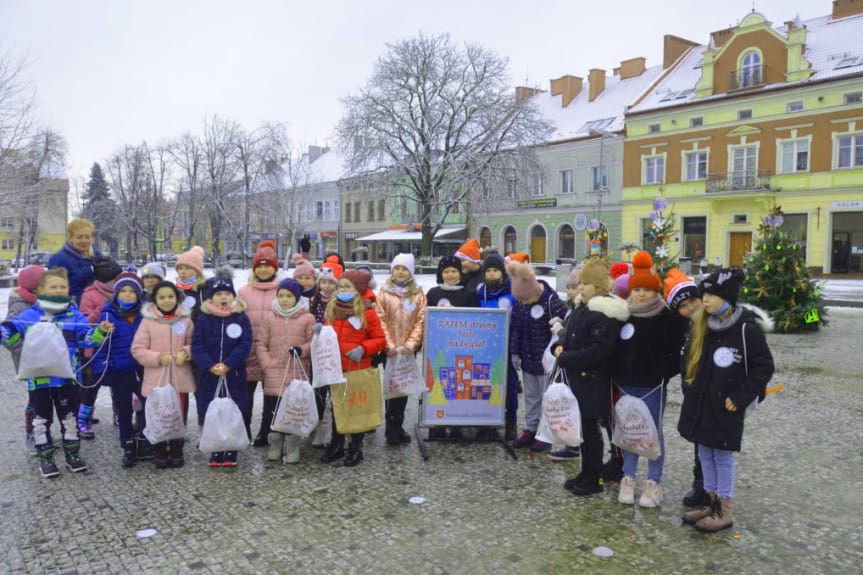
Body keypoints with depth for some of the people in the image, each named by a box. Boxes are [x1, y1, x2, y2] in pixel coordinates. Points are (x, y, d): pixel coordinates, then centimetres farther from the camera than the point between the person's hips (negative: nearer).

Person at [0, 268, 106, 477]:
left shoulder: (74, 315, 1)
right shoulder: (29, 316, -2)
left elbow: (85, 338, -5)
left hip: (66, 376, 1)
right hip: (39, 377, -1)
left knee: (69, 417, 13)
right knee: (42, 419, 10)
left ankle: (72, 453, 26)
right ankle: (45, 457, 23)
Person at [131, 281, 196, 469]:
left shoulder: (185, 319, 1)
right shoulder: (148, 321, -4)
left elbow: (194, 343, 9)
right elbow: (137, 349, -3)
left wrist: (185, 352, -10)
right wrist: (158, 358, -14)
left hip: (180, 378, 2)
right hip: (156, 378, -1)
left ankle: (177, 451, 24)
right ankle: (159, 453, 21)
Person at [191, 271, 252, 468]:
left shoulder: (241, 318, 0)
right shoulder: (203, 319, 2)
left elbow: (245, 345, -7)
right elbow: (197, 346, -2)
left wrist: (228, 365, -17)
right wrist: (210, 366, -16)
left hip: (234, 375, -1)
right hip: (209, 375, 1)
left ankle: (231, 453, 15)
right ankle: (215, 452, 20)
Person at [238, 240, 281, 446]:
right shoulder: (244, 291, 7)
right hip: (248, 349, 2)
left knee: (271, 393, 7)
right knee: (246, 391, 8)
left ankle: (265, 432, 19)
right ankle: (243, 430, 21)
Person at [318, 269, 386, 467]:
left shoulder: (367, 312, -9)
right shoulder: (332, 309, 7)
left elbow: (380, 339, -7)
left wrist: (362, 349, -20)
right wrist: (321, 332, -3)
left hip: (358, 369, -5)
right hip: (335, 369, 5)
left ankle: (356, 448, 19)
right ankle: (337, 445, 28)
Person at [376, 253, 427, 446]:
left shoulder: (418, 294, 5)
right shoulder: (384, 292, 0)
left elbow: (421, 321, 0)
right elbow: (381, 321, -5)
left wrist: (410, 344, -10)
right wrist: (389, 346, -13)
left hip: (409, 349, 2)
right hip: (390, 349, -2)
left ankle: (397, 427, 19)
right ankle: (392, 429, 10)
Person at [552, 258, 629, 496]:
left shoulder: (604, 314, -19)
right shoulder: (581, 308, 11)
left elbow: (599, 350, -25)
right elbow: (570, 334, 21)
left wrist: (565, 359, -19)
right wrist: (560, 346, -1)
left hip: (593, 382, -9)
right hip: (577, 379, 9)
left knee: (590, 428, 2)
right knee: (583, 427, 17)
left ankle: (594, 478, 16)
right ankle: (586, 472, 30)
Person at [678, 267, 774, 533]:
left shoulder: (747, 329, -15)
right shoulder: (700, 325, 4)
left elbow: (764, 367, -12)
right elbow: (688, 359, 16)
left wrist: (740, 397, -14)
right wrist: (689, 388, 9)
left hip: (725, 407, -6)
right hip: (700, 402, 6)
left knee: (723, 455, 4)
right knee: (705, 453, 15)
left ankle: (725, 510, 18)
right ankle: (711, 501, 29)